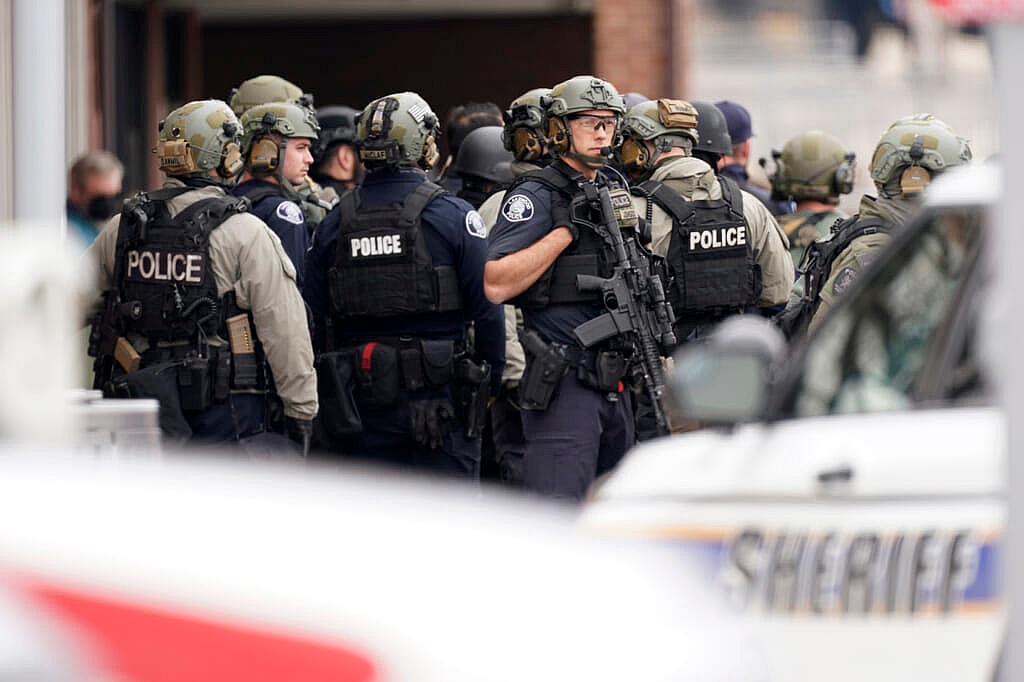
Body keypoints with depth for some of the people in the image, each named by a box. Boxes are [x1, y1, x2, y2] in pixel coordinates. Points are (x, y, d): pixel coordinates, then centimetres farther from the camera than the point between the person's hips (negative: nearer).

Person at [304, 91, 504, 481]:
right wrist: (491, 382, 4)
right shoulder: (453, 216, -6)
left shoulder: (335, 222, 5)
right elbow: (487, 307, -8)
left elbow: (314, 317, 6)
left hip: (362, 400, 3)